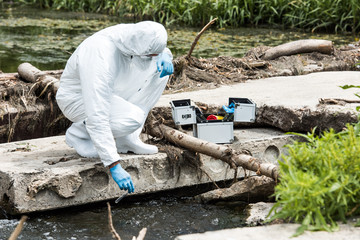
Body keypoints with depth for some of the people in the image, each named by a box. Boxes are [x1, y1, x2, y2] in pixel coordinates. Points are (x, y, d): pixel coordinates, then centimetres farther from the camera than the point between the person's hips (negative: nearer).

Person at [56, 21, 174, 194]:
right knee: (133, 118, -33)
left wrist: (164, 56, -18)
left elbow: (162, 50, 9)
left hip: (106, 91, 8)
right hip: (78, 98, -8)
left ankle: (128, 140, -6)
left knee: (160, 69, -9)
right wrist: (114, 166, -44)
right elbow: (97, 118, -41)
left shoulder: (132, 35, -16)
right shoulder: (100, 59, -39)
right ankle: (78, 133, -5)